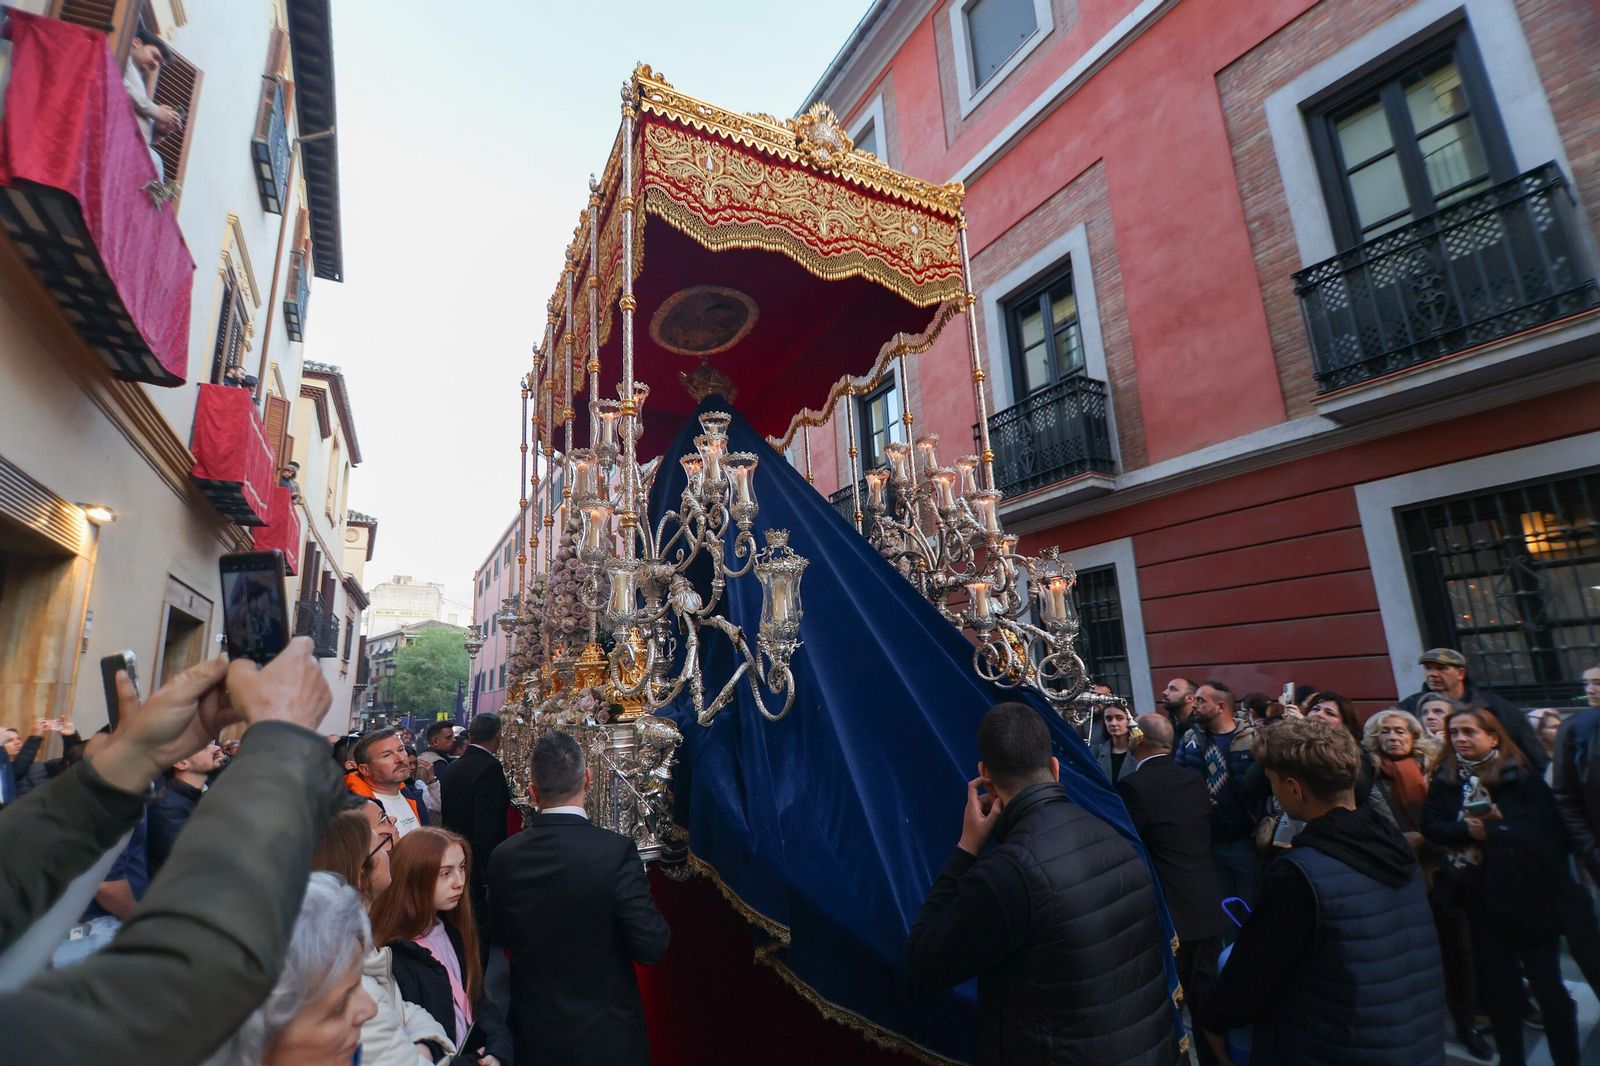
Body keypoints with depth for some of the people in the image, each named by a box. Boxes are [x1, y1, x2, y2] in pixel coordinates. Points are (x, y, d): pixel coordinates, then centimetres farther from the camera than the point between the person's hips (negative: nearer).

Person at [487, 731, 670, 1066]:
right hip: (605, 1035, -3)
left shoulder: (504, 856, -12)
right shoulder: (615, 850, -26)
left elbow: (501, 936, 4)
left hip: (533, 1030, 3)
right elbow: (651, 946, -22)